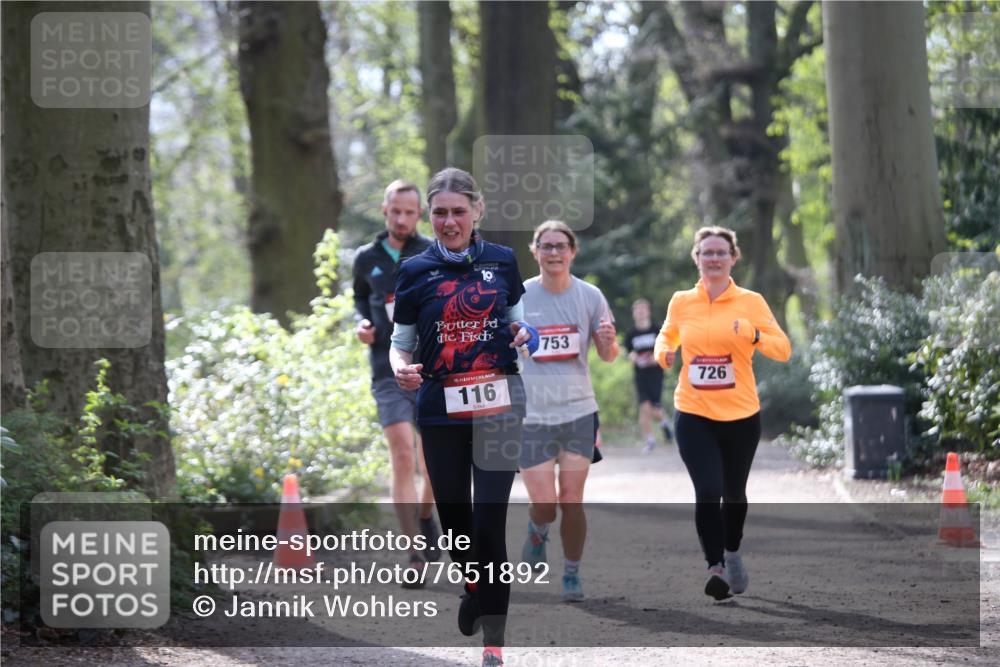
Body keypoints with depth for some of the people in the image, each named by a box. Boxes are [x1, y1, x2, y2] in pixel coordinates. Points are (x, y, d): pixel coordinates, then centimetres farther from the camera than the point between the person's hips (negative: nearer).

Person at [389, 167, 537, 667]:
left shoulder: (502, 261, 3)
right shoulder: (415, 271, 0)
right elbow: (401, 343, 5)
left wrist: (525, 334, -6)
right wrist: (401, 368, -17)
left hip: (498, 407, -1)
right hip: (441, 413, 1)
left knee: (490, 521, -8)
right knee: (454, 517, 9)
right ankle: (474, 585, 42)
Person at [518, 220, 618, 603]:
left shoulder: (590, 297, 1)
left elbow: (608, 356, 7)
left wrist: (608, 342, -14)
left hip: (578, 412, 1)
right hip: (531, 414, -1)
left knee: (572, 501, -1)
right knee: (544, 504, -6)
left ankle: (572, 575, 16)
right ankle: (537, 533, 30)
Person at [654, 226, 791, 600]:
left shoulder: (751, 302, -3)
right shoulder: (681, 303, 1)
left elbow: (783, 350, -5)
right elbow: (667, 336, 20)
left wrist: (753, 335, -24)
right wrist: (664, 353, -3)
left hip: (741, 415, 0)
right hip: (693, 415, 0)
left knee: (733, 493, 15)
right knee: (707, 492, -17)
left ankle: (732, 554, 40)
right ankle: (716, 568, -13)